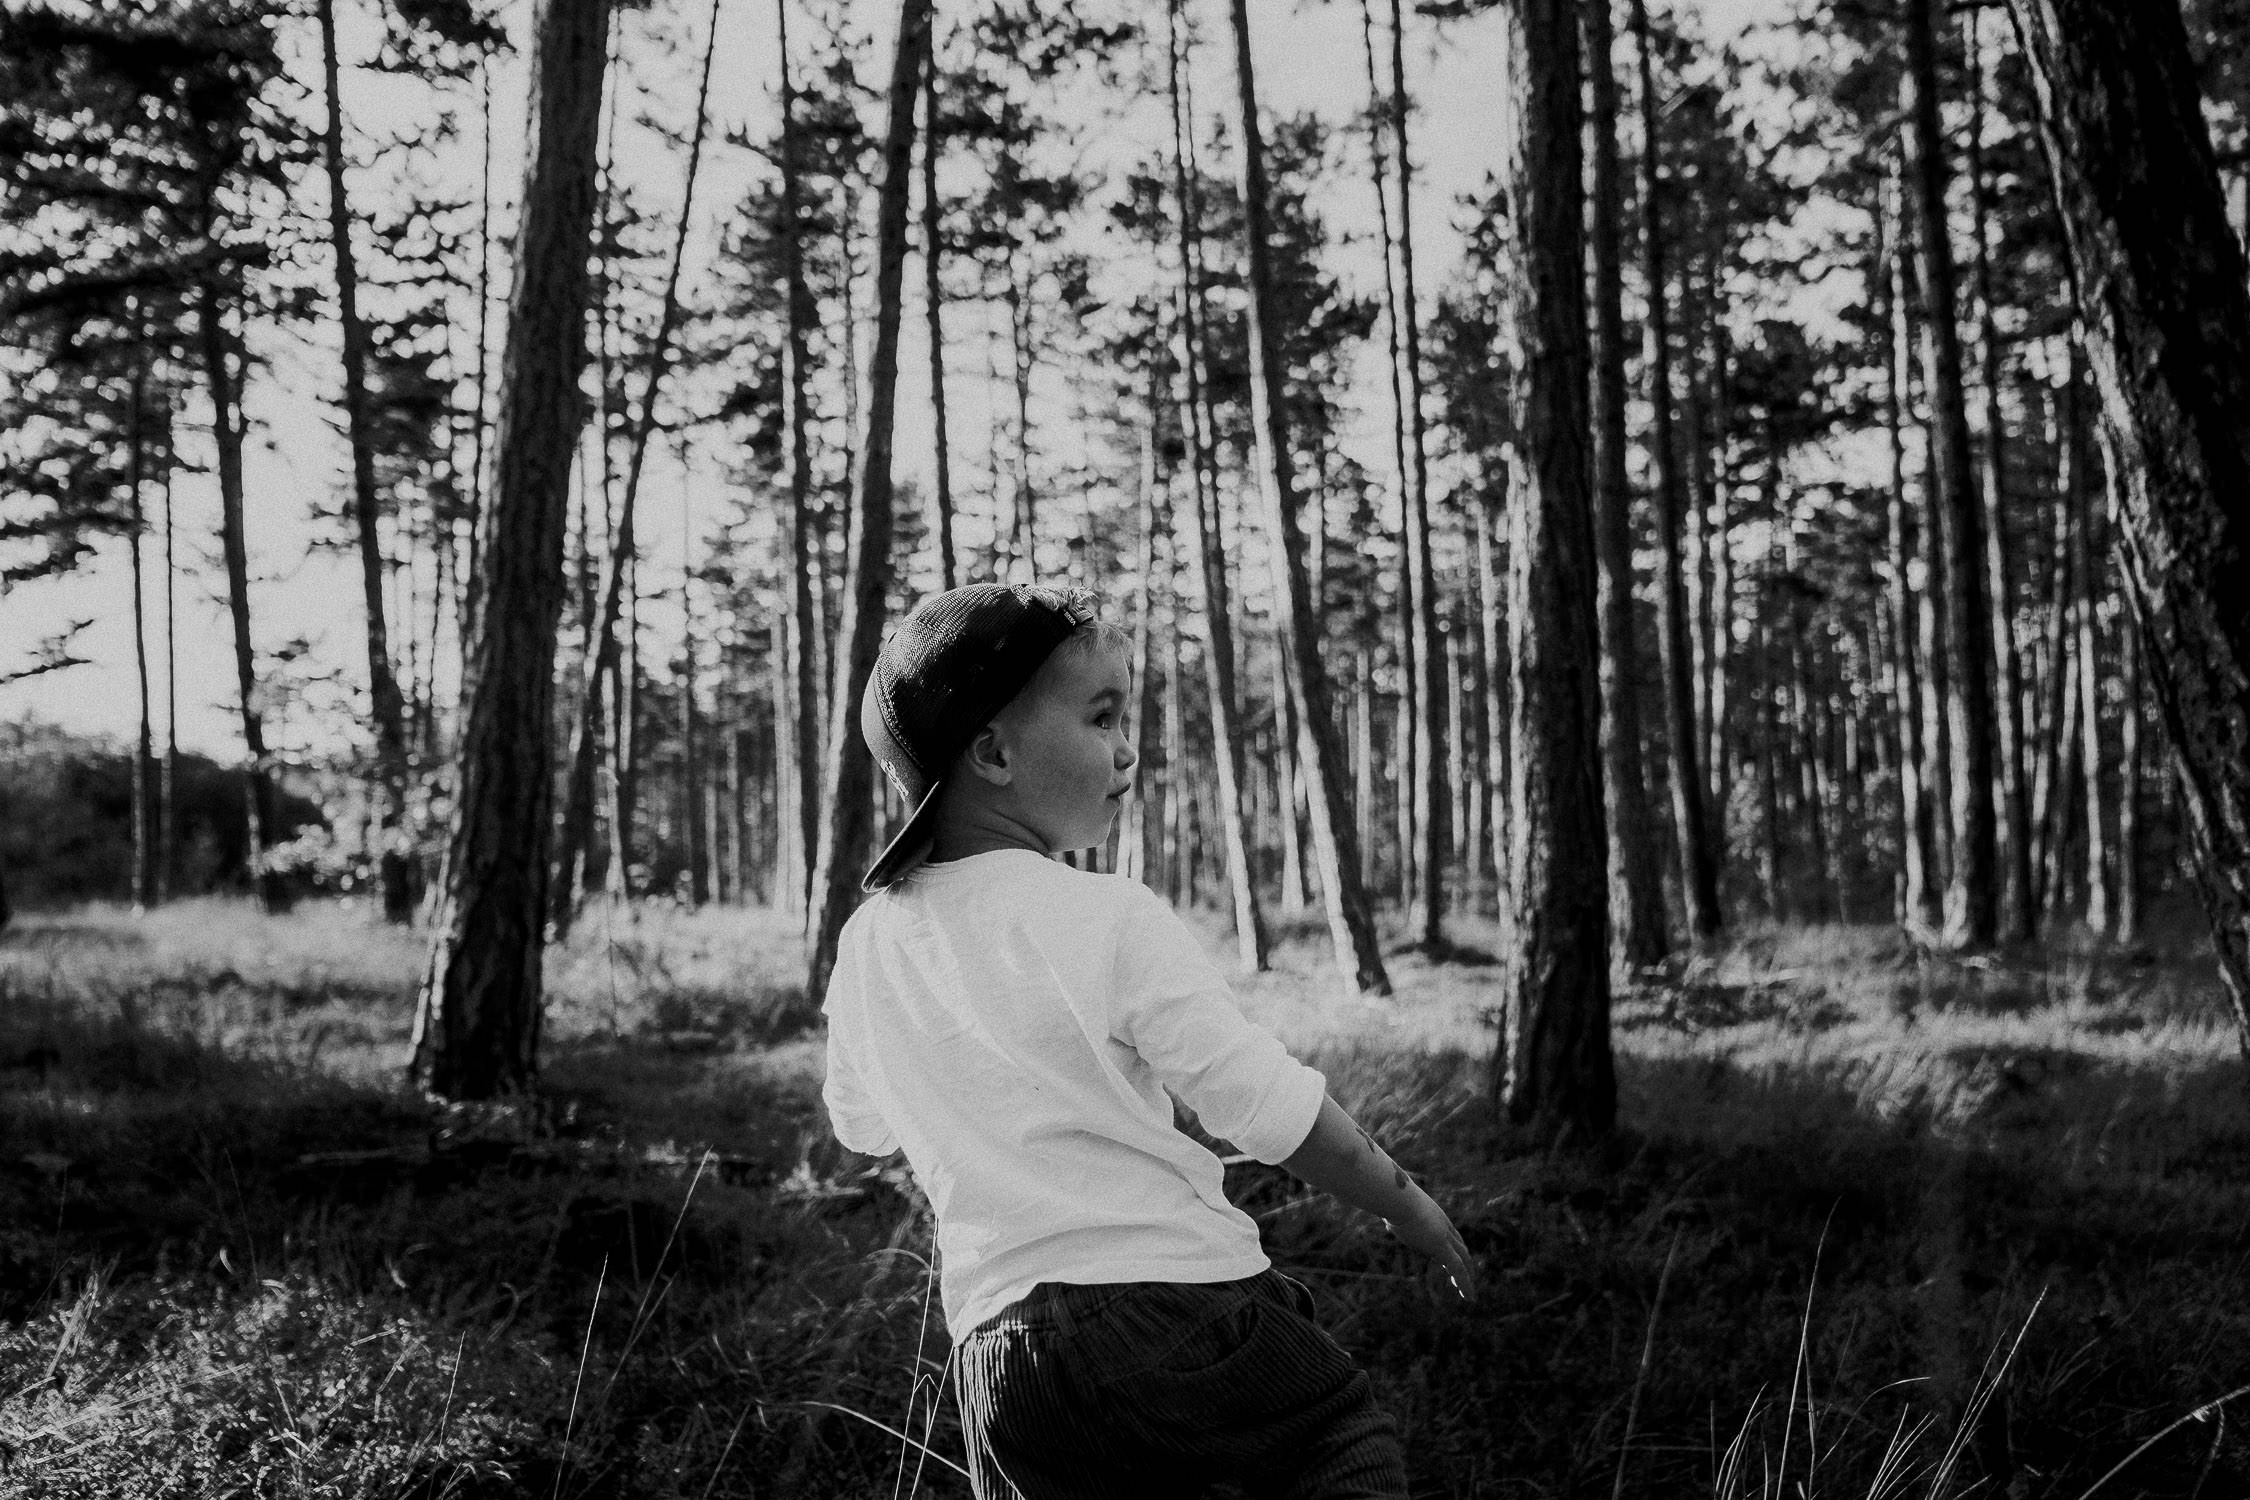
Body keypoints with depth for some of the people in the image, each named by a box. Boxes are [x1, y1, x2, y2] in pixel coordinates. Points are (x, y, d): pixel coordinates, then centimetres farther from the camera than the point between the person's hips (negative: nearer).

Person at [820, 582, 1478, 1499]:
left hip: (1000, 1349, 5)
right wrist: (1405, 1202, 4)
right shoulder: (1111, 922, -14)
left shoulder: (866, 942, 3)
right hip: (1179, 1299, -5)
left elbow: (860, 1132, 18)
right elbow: (1277, 1113, -11)